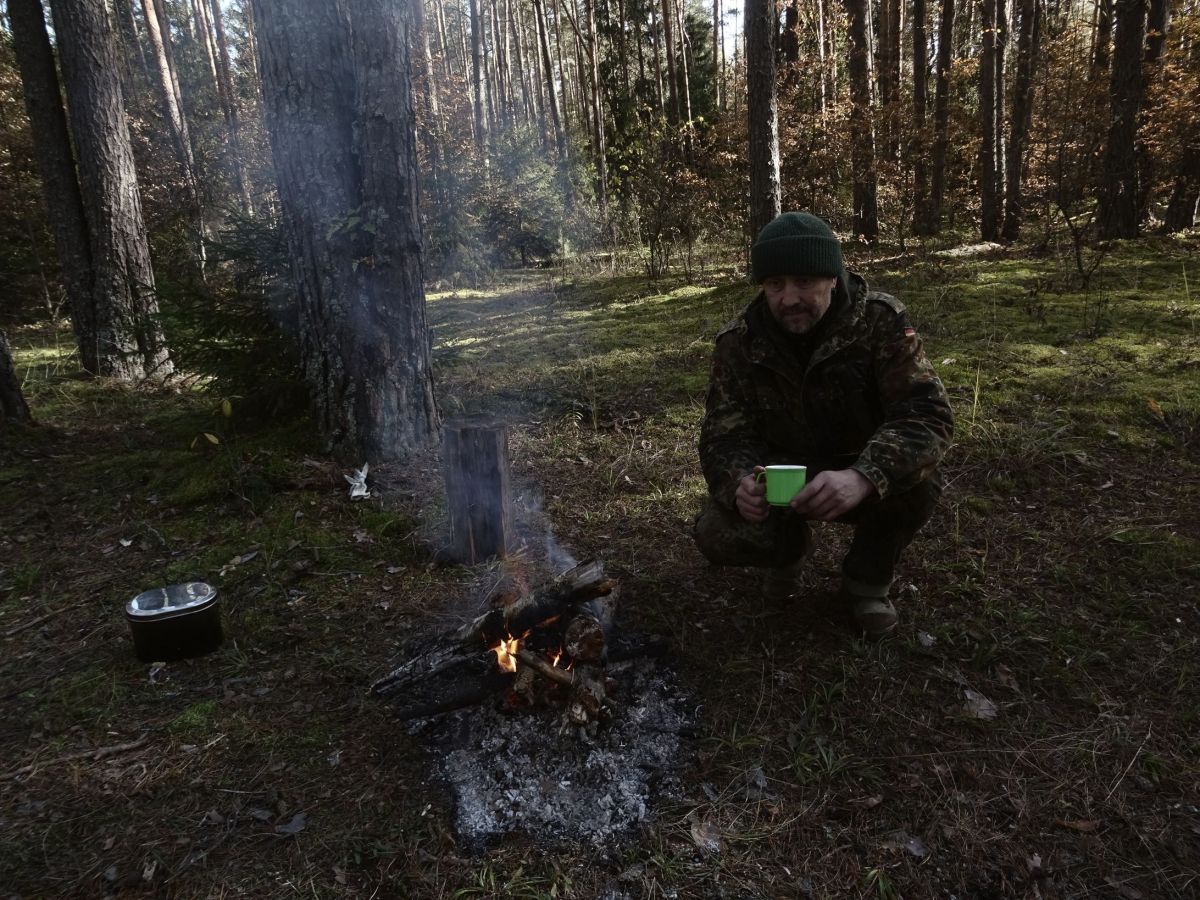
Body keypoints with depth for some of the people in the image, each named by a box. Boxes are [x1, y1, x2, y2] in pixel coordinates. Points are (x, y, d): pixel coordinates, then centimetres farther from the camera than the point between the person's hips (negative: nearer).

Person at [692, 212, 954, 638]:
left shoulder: (882, 320, -20)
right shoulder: (739, 341, -15)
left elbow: (927, 414, -29)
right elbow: (725, 438, -16)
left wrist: (863, 477, -50)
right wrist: (741, 482, -42)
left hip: (858, 471, -1)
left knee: (918, 484, -32)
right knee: (716, 535, -25)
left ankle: (866, 579, 0)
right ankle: (790, 545, 13)